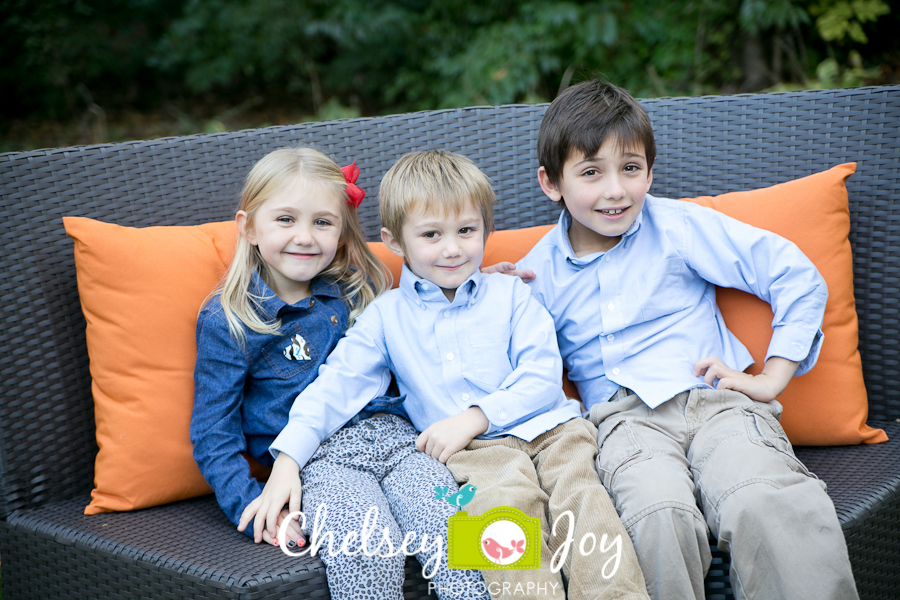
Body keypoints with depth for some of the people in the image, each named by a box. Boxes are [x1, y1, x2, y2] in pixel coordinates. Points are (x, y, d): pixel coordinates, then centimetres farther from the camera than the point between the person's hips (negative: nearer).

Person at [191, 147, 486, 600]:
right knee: (367, 548, -33)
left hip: (392, 433, 4)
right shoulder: (227, 323, 4)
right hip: (316, 458, -3)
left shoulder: (358, 291, 16)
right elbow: (214, 435, 1)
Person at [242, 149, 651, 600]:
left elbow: (544, 378, 6)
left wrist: (474, 417, -9)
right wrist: (286, 461, -8)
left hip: (547, 427, 2)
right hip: (475, 452, -1)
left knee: (580, 492, -29)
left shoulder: (510, 295, 15)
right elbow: (336, 385, 6)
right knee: (507, 500, -34)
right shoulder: (386, 315, 14)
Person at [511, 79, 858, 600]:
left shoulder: (679, 227, 7)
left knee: (771, 508, -35)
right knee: (659, 516, -36)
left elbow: (798, 277, 8)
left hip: (716, 400, -1)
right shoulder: (539, 273, 13)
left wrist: (771, 379, 2)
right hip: (626, 419, 1)